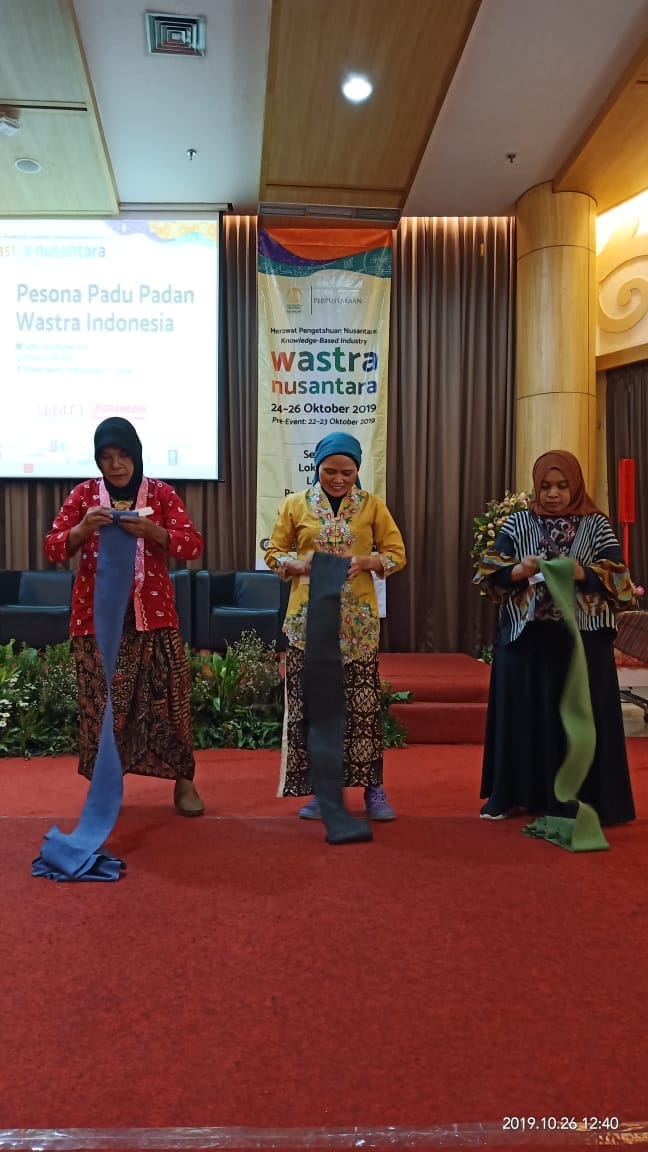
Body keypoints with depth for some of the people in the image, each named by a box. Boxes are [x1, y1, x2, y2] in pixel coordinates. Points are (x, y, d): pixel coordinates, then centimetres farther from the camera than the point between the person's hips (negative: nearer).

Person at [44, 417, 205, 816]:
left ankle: (183, 781, 12)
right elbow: (53, 548, 1)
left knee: (168, 695, 0)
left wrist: (152, 531, -19)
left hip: (152, 613, 0)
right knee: (101, 701, 3)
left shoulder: (162, 493, 4)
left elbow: (193, 545, -3)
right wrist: (82, 529, -18)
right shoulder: (84, 493, 5)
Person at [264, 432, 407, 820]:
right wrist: (299, 564, -12)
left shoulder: (373, 505, 5)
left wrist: (368, 561, -13)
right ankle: (320, 788, 15)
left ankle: (373, 788, 10)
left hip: (358, 619, 0)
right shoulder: (296, 504, 5)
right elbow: (273, 552, 9)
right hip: (309, 617, 1)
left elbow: (397, 554, 7)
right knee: (311, 703, 2)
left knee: (363, 703, -2)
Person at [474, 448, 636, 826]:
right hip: (526, 638, 1)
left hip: (582, 639, -1)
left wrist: (581, 573, -23)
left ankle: (579, 800, 13)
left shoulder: (597, 525, 2)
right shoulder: (517, 523, 6)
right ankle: (511, 795, 16)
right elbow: (491, 574, 1)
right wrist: (520, 571, -19)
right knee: (520, 714, 5)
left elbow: (617, 581, -4)